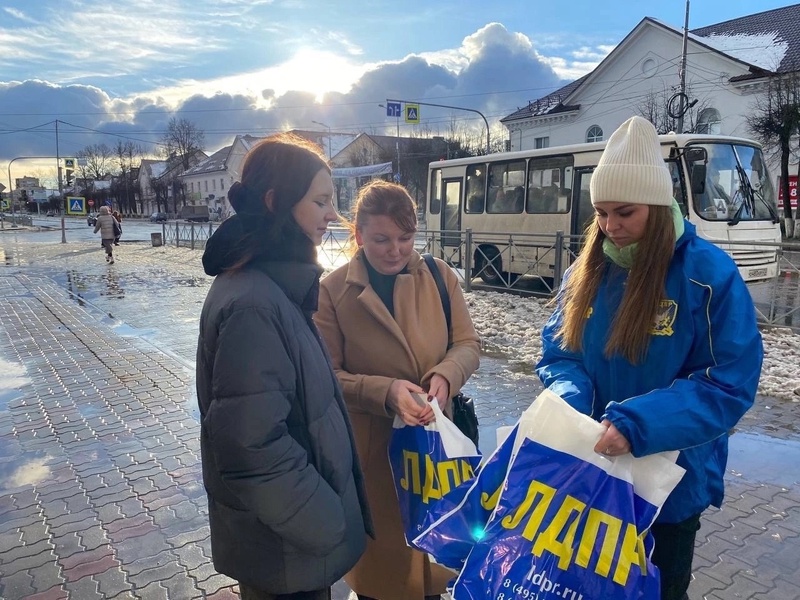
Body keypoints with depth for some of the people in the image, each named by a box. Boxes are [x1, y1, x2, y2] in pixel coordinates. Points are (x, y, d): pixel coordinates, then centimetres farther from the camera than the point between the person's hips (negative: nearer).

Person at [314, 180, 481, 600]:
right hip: (370, 447, -2)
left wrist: (445, 376, -22)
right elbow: (327, 375, -12)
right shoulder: (333, 290, -12)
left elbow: (467, 343, -1)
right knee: (380, 548, 17)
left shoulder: (439, 276, -4)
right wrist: (385, 392, -27)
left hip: (434, 435, 3)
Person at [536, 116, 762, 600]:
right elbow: (558, 351, 1)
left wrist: (637, 425, -30)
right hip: (588, 473, 4)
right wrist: (572, 405, -21)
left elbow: (731, 384, -18)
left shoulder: (710, 274, -17)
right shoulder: (588, 269, -3)